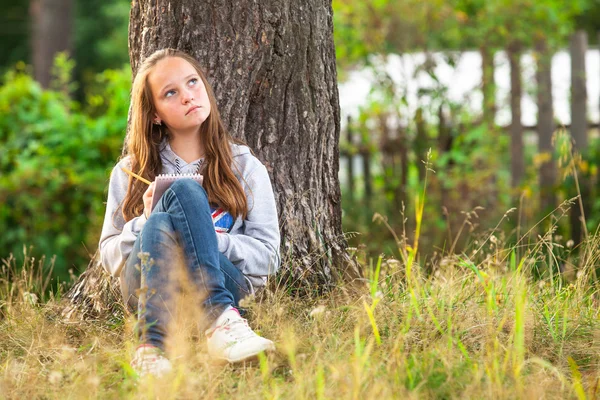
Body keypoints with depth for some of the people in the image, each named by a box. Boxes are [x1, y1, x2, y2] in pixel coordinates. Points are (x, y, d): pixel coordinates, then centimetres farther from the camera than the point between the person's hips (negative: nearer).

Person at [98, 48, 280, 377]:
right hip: (145, 289, 0)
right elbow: (109, 256, 13)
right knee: (185, 189, -28)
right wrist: (145, 222, -7)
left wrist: (210, 237, -11)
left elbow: (267, 257, 7)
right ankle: (221, 319, -44)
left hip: (226, 284, 0)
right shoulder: (130, 173, 16)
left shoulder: (245, 167, 14)